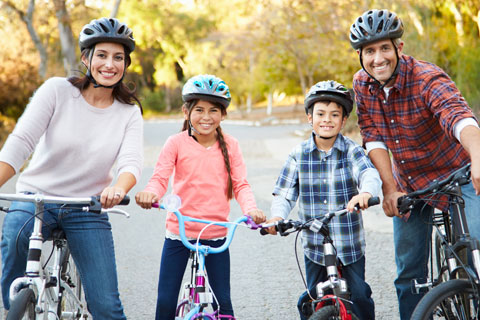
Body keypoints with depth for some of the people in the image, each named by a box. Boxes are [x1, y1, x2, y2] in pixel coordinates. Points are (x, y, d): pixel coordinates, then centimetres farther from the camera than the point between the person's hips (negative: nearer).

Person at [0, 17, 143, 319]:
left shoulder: (129, 113, 2)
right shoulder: (57, 90, -4)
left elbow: (131, 162, -14)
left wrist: (118, 188, -39)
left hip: (88, 210, 1)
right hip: (34, 199, -1)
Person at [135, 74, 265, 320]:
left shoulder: (229, 145, 2)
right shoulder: (176, 143, -4)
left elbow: (240, 184, -1)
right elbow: (160, 177, -10)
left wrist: (250, 208, -22)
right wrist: (150, 194, -34)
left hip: (216, 234, 1)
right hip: (179, 232, -1)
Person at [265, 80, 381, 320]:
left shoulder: (351, 150, -5)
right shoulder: (299, 154, 0)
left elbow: (369, 174, -23)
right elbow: (284, 193, 0)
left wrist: (365, 192, -46)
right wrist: (277, 217, -21)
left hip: (350, 243, -1)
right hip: (315, 243, 1)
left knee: (360, 295, 3)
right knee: (312, 300, 7)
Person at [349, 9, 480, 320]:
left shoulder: (427, 78, -26)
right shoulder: (362, 84, -8)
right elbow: (373, 139, -7)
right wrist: (390, 189, -18)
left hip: (455, 174, -5)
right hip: (408, 182, 5)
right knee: (409, 270, 8)